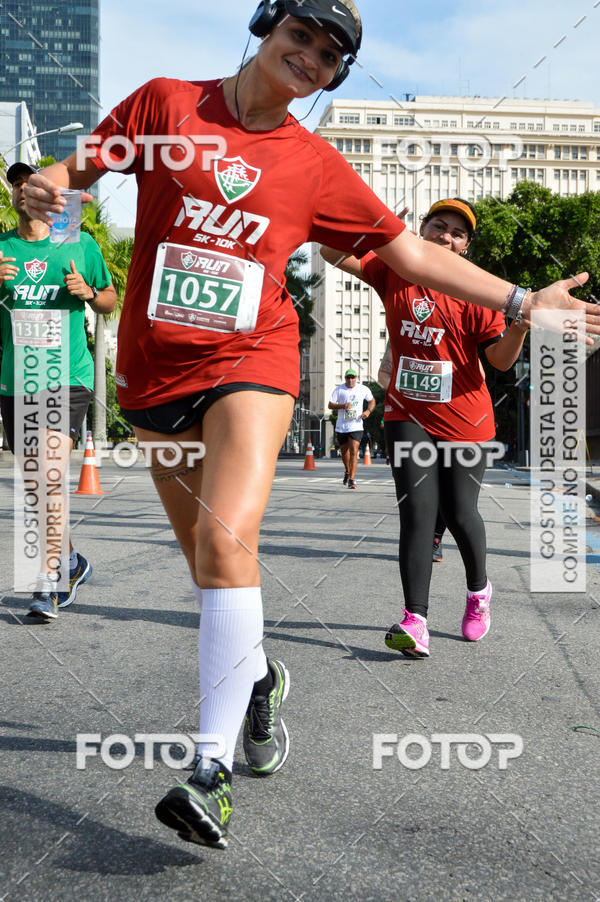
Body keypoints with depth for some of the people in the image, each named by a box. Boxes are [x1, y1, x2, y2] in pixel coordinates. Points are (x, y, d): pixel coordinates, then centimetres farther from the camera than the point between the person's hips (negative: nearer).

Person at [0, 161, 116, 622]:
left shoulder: (81, 245, 7)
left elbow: (111, 301, 16)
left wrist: (87, 292, -6)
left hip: (68, 376, -3)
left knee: (51, 476, -19)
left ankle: (48, 584, -15)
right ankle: (70, 561, 32)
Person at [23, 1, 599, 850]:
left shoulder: (317, 166, 7)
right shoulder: (166, 104, 6)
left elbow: (410, 252, 12)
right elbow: (79, 166, 8)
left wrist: (522, 302, 10)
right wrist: (49, 185, -17)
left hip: (250, 364, -1)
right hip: (156, 369, 2)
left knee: (227, 542, -22)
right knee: (206, 557, 9)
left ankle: (212, 770, -15)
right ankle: (258, 679, 38)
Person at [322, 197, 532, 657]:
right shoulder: (392, 271, 3)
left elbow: (501, 359, -7)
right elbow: (333, 252, 1)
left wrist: (519, 328, -26)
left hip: (463, 419, -1)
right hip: (408, 415, 1)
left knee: (459, 512, 5)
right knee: (417, 510, -10)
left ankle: (479, 591, 35)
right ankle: (415, 621, -13)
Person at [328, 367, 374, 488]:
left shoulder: (363, 389, 3)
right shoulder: (339, 390, -1)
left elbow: (372, 400, 18)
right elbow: (330, 405, -2)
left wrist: (368, 411, -2)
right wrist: (342, 406, -20)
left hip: (356, 426, -1)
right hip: (341, 427, 1)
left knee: (354, 451, -14)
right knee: (344, 451, 15)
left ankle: (352, 479, -15)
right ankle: (347, 471, 42)